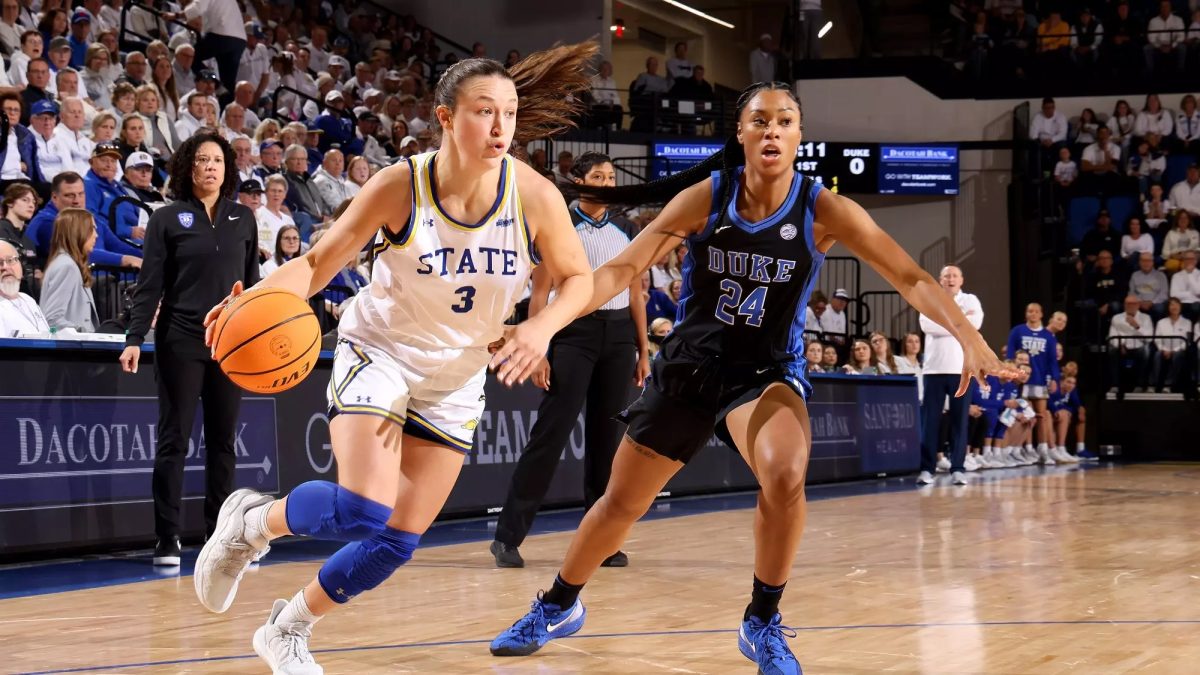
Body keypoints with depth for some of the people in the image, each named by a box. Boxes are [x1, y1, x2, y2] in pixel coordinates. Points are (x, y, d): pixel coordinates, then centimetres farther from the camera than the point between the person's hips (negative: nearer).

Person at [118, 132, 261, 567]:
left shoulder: (243, 219, 10)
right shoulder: (167, 218, 1)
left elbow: (252, 283, 13)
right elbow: (149, 285, -4)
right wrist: (134, 339, -13)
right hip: (180, 341, -3)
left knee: (223, 442, 6)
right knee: (173, 440, -1)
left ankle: (219, 535, 13)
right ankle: (167, 539, 2)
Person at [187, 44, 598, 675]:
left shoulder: (533, 195, -17)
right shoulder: (399, 186, -21)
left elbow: (577, 278, -2)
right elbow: (319, 261, -12)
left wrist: (542, 327, -23)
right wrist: (263, 299, -32)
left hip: (457, 376, 3)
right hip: (379, 352, -3)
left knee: (397, 541, 4)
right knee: (361, 514, -23)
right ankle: (250, 521, 8)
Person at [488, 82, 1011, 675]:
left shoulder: (823, 211, -14)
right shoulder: (706, 198, -11)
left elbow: (910, 278, -18)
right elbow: (624, 268, -12)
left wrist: (967, 334, -34)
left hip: (767, 373, -2)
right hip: (688, 365, 2)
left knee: (785, 476, -33)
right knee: (619, 504, 12)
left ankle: (763, 626, -11)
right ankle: (558, 606, 40)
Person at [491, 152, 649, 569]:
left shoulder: (626, 230, 13)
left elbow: (636, 294, 16)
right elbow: (540, 292, -4)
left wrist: (643, 350, 11)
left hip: (619, 335, 5)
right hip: (575, 331, -5)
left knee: (607, 435, 5)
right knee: (551, 431, -10)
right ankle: (508, 535, -7)